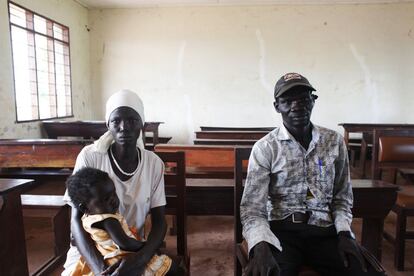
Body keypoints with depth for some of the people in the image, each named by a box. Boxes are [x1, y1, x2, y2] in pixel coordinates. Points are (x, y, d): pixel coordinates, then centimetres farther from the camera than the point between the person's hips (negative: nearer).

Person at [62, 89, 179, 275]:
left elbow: (159, 221, -6)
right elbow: (76, 220, -12)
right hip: (90, 253, -1)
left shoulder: (154, 163, -6)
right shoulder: (90, 156, -12)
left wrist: (140, 258, -25)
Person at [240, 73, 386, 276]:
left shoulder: (334, 142, 6)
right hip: (281, 230, -3)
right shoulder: (264, 148, -5)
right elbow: (252, 208, -10)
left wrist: (344, 233, -5)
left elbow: (342, 197, 12)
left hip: (325, 230, 4)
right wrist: (261, 246, -28)